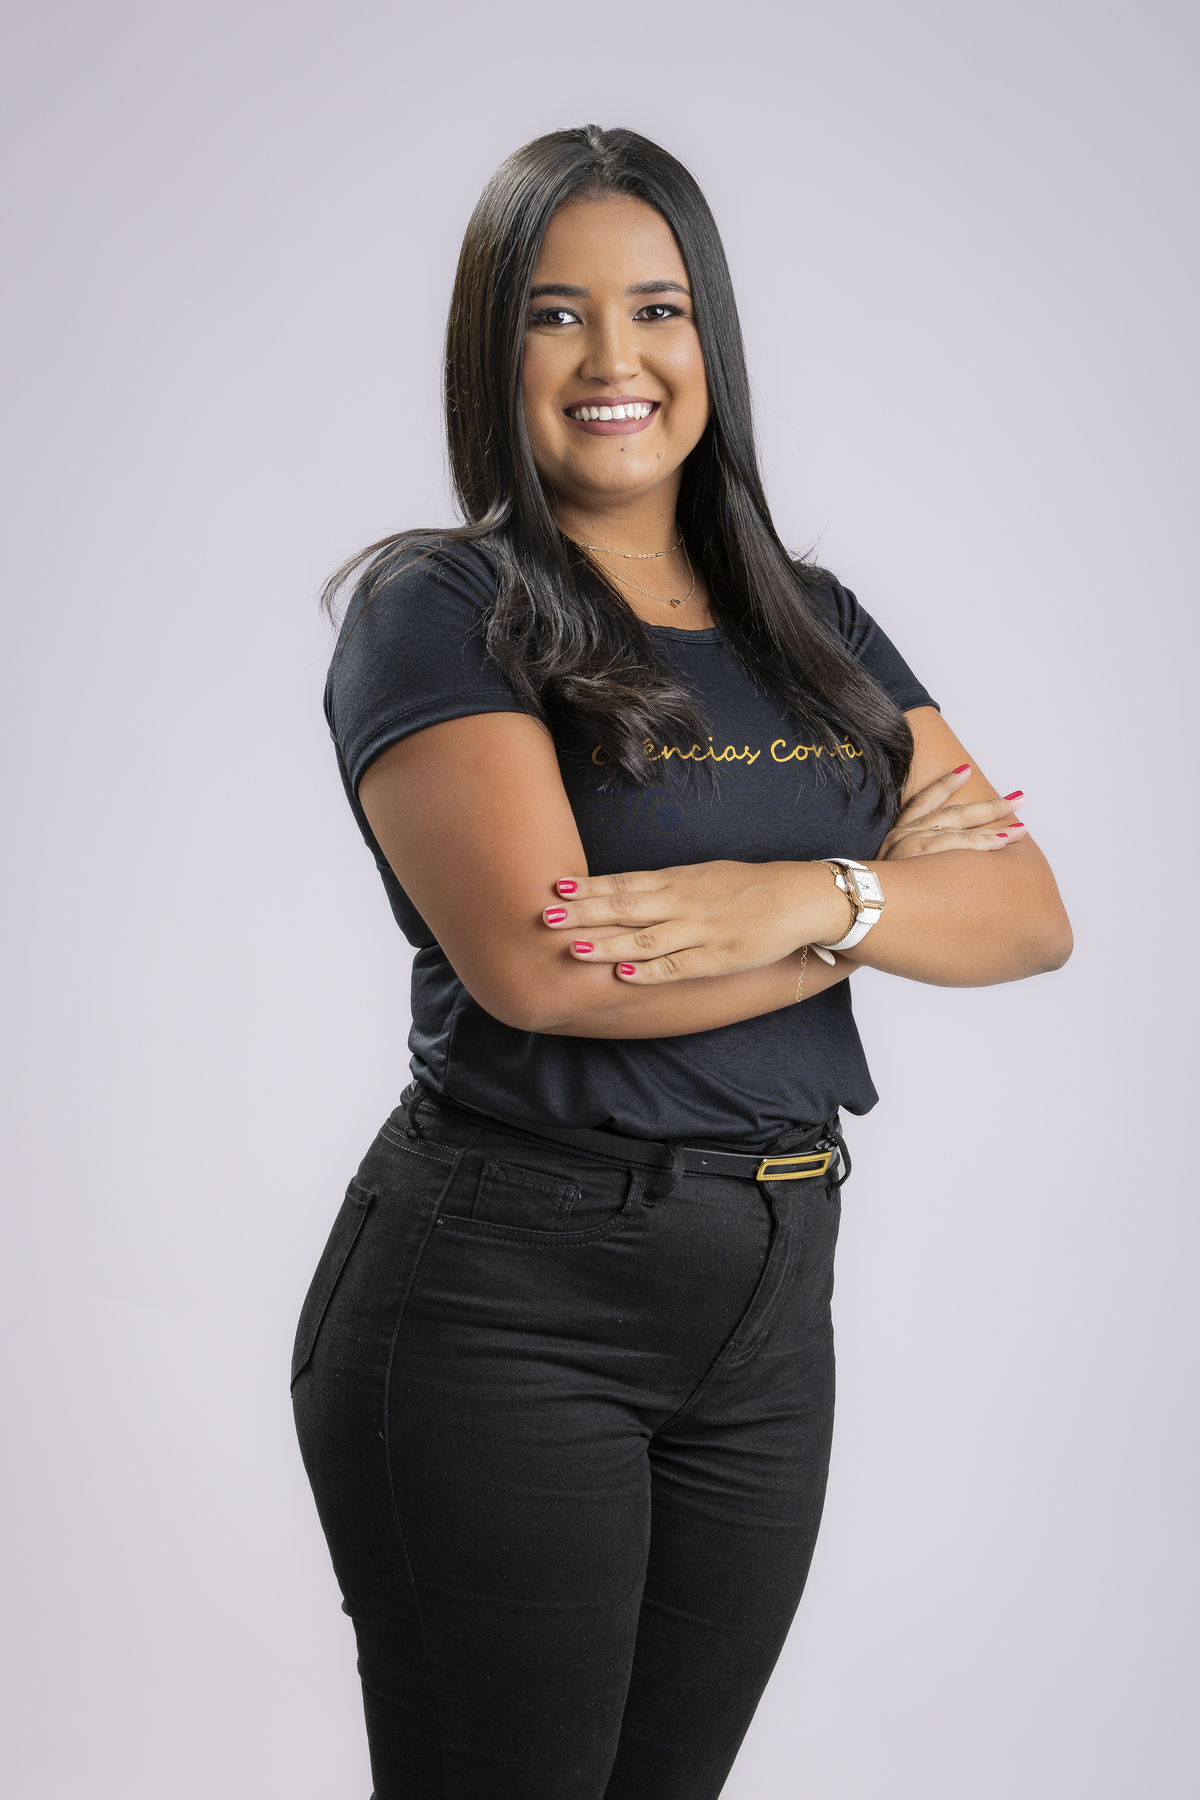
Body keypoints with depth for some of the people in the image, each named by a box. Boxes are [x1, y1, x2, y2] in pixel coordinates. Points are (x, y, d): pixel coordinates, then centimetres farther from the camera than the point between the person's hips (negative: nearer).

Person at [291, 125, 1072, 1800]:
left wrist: (813, 894, -19)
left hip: (769, 1307, 6)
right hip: (502, 1302, -5)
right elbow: (537, 961, -20)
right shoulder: (438, 609, -5)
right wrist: (895, 870, -9)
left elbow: (1031, 912, 2)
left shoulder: (816, 626, 12)